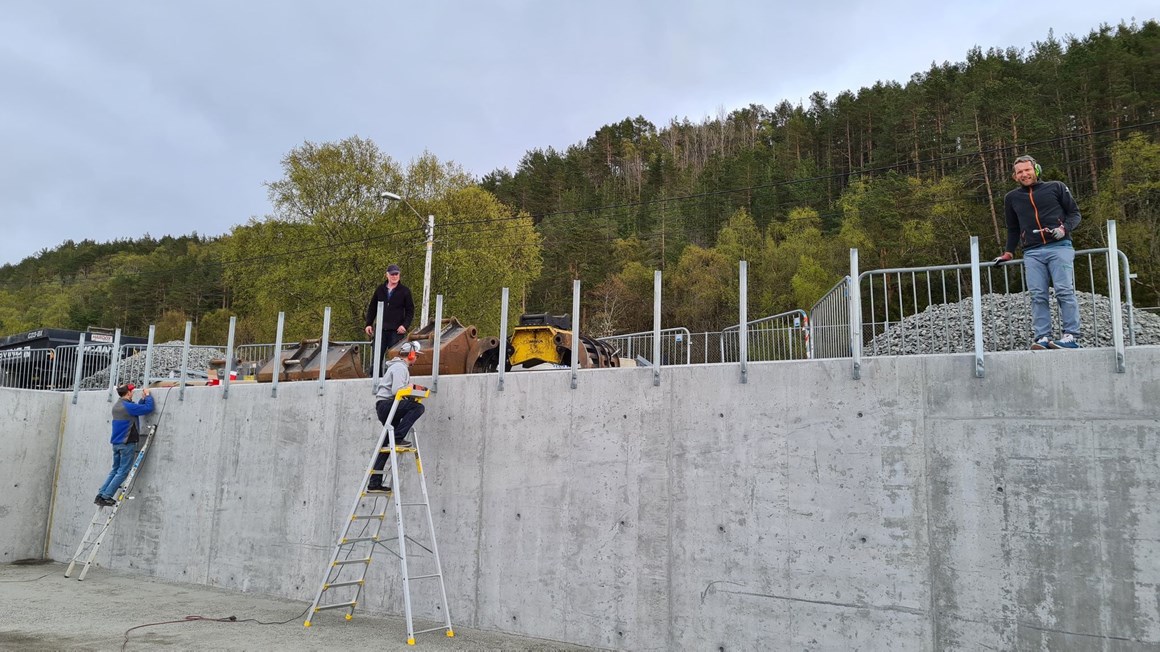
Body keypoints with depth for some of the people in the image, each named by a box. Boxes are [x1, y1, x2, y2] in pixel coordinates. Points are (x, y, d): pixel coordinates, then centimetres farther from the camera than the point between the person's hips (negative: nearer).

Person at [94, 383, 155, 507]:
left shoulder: (116, 406, 12)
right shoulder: (128, 406, -15)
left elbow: (137, 409, 21)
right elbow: (148, 408, -12)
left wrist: (143, 398, 19)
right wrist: (148, 396, 3)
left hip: (116, 443, 9)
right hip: (127, 443, -9)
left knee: (115, 470, 16)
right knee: (123, 472, -2)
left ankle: (101, 495, 11)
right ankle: (107, 497, -5)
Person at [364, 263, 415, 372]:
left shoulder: (405, 291, 2)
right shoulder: (380, 290, 10)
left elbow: (410, 311, 2)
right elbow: (372, 308, 15)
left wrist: (405, 325, -10)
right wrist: (369, 324, 6)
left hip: (396, 330, -3)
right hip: (381, 329, 3)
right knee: (377, 356, 4)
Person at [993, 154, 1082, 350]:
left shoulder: (1056, 187, 11)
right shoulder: (1011, 198, 19)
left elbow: (1075, 213, 12)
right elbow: (1013, 229, 29)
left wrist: (1064, 229, -7)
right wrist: (1008, 253, 23)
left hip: (1059, 247, -2)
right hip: (1032, 253, 3)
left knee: (1064, 292, -11)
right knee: (1037, 296, -8)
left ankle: (1071, 336, -11)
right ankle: (1042, 337, -10)